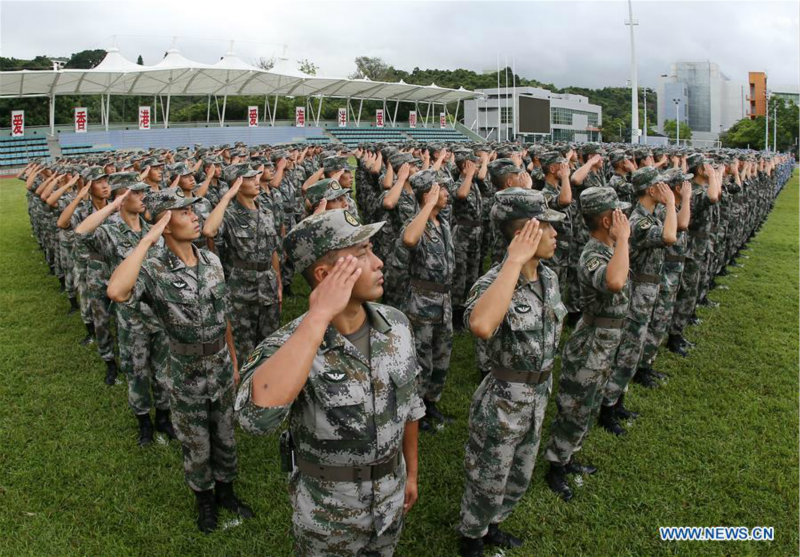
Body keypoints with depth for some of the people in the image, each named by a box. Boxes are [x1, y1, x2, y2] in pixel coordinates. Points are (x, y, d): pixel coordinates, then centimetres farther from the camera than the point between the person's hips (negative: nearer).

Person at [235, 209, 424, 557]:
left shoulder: (397, 325, -12)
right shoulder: (289, 346, -28)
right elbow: (256, 415, -49)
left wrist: (411, 473, 12)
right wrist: (320, 315, -44)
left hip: (390, 497, 4)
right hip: (326, 511, -4)